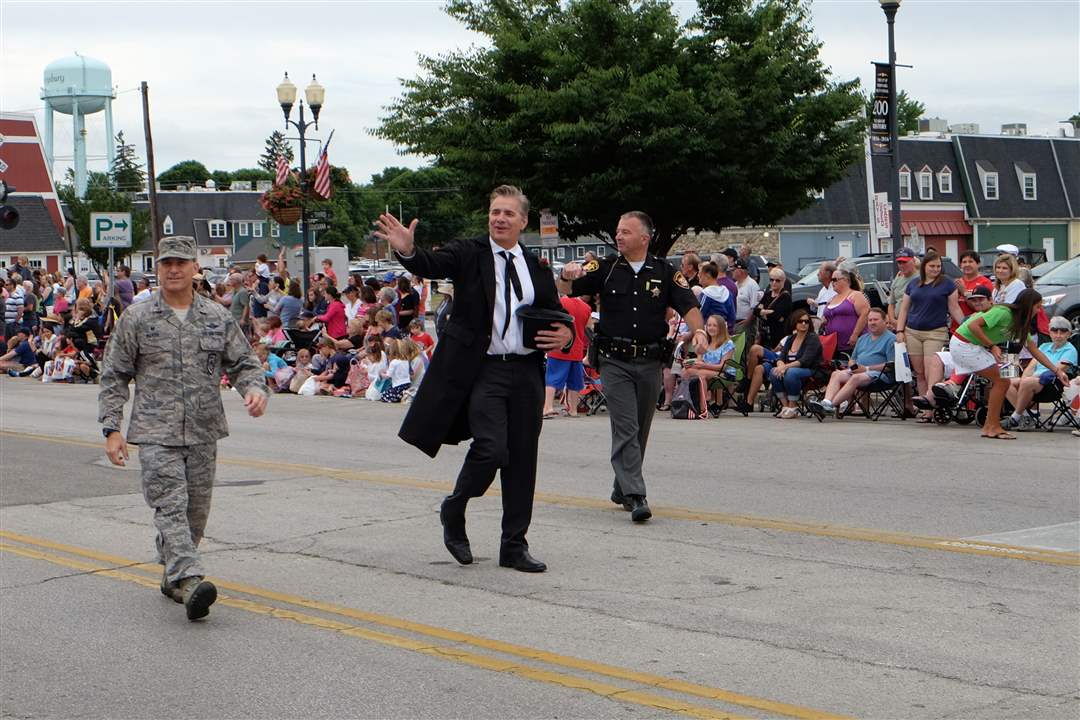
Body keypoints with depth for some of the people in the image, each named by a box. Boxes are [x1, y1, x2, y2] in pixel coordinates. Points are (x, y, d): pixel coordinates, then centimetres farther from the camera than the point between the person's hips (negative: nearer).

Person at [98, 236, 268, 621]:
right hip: (156, 432, -3)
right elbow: (114, 377, 4)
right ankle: (190, 581, -28)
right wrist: (111, 429, -2)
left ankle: (172, 577, 27)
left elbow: (243, 363, 12)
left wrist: (255, 388, -10)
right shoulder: (137, 318, 2)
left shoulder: (218, 317, 7)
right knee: (171, 506, -16)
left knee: (196, 510, 9)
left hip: (204, 431, 3)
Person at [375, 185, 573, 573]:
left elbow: (558, 316, 21)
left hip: (527, 372, 5)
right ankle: (453, 511, 13)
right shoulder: (469, 254, 0)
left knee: (522, 460, 7)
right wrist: (407, 250, -39)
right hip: (482, 370, -5)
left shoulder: (536, 268, 13)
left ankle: (514, 546, 17)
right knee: (491, 450, -16)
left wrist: (566, 334, -3)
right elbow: (430, 264, -18)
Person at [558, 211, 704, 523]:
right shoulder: (606, 268, 3)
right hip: (614, 361, -2)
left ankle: (622, 489, 27)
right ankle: (635, 496, -15)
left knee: (640, 430, 12)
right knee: (625, 429, -11)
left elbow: (688, 305, -3)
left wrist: (698, 331, -22)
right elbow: (566, 290, 0)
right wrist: (567, 276, -23)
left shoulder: (665, 272, 4)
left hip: (650, 362, 2)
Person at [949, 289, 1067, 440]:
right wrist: (992, 346, -23)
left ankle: (989, 427, 8)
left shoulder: (1020, 324, 8)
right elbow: (973, 325, -25)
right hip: (963, 344, -9)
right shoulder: (1002, 312, -20)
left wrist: (1057, 371, 11)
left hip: (975, 346, 9)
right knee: (1000, 381, -9)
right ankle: (993, 427, -6)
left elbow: (1034, 349, 12)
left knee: (1003, 382, 5)